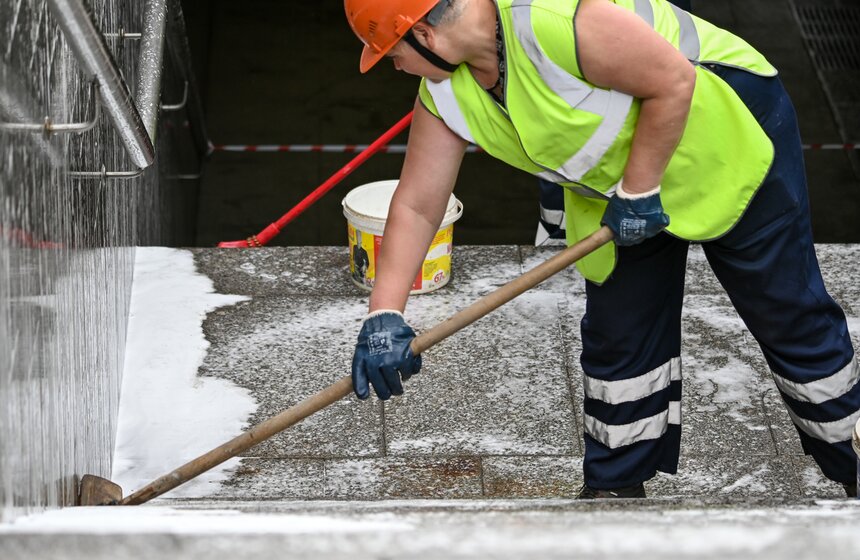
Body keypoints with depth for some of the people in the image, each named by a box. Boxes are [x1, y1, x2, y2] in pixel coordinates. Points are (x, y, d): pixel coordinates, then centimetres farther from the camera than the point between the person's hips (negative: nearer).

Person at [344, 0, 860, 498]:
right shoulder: (445, 96, -10)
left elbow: (673, 81, -30)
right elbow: (416, 208, -5)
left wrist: (638, 192, -23)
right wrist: (385, 317, -12)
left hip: (728, 139, -7)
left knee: (789, 316, 2)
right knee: (618, 334, 8)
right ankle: (616, 488, 24)